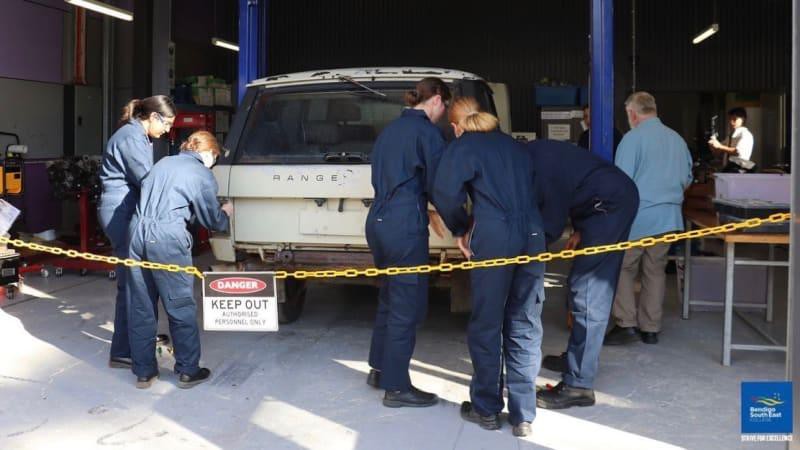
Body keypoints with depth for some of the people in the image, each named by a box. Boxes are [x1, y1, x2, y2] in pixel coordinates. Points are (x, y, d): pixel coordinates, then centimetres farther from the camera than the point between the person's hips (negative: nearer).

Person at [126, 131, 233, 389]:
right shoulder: (203, 175, 5)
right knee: (182, 307, 6)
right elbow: (211, 221, 9)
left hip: (138, 230, 6)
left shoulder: (163, 163, 22)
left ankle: (144, 372, 19)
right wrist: (225, 214, 32)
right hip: (166, 237, -6)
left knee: (140, 307, 12)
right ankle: (188, 371, 14)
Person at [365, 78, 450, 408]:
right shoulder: (426, 131, -9)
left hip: (378, 222, 9)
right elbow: (436, 182, -10)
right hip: (405, 228, -9)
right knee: (406, 306, -1)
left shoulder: (390, 130, 17)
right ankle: (396, 387, 6)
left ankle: (379, 369, 31)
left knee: (389, 297, 21)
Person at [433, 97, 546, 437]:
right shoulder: (514, 145, 22)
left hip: (494, 237, -5)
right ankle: (523, 415, 11)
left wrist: (460, 230, 5)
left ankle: (486, 409, 17)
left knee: (487, 326, 8)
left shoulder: (462, 147, 5)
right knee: (524, 327, 8)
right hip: (532, 234, 5)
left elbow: (445, 192, -9)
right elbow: (533, 189, 17)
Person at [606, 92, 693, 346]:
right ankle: (650, 329, 16)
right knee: (655, 271, 12)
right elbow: (687, 179, 18)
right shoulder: (677, 139, 9)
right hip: (669, 217, 6)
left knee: (622, 269, 4)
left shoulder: (633, 138, -10)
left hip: (638, 217, -6)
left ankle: (626, 325, -2)